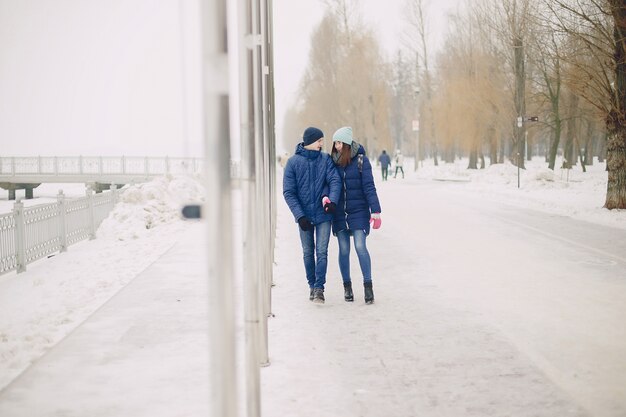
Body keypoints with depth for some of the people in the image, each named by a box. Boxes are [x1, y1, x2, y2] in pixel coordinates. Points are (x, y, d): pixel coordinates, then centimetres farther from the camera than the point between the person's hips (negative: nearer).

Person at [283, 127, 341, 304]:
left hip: (323, 214, 0)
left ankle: (319, 288, -5)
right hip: (304, 215, 0)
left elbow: (335, 181, -8)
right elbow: (288, 192, -7)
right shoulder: (293, 162, -5)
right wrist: (300, 215, -15)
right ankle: (312, 285, 23)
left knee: (321, 252, -6)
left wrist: (332, 201, -27)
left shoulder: (326, 159, -1)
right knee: (308, 253, 11)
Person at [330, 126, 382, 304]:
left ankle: (368, 285, -3)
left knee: (360, 247, -11)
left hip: (358, 211, -3)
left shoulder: (361, 160, -4)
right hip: (339, 213, 3)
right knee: (343, 250, 7)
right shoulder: (332, 161, 4)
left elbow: (369, 187, -6)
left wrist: (375, 210, -12)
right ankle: (347, 286, 17)